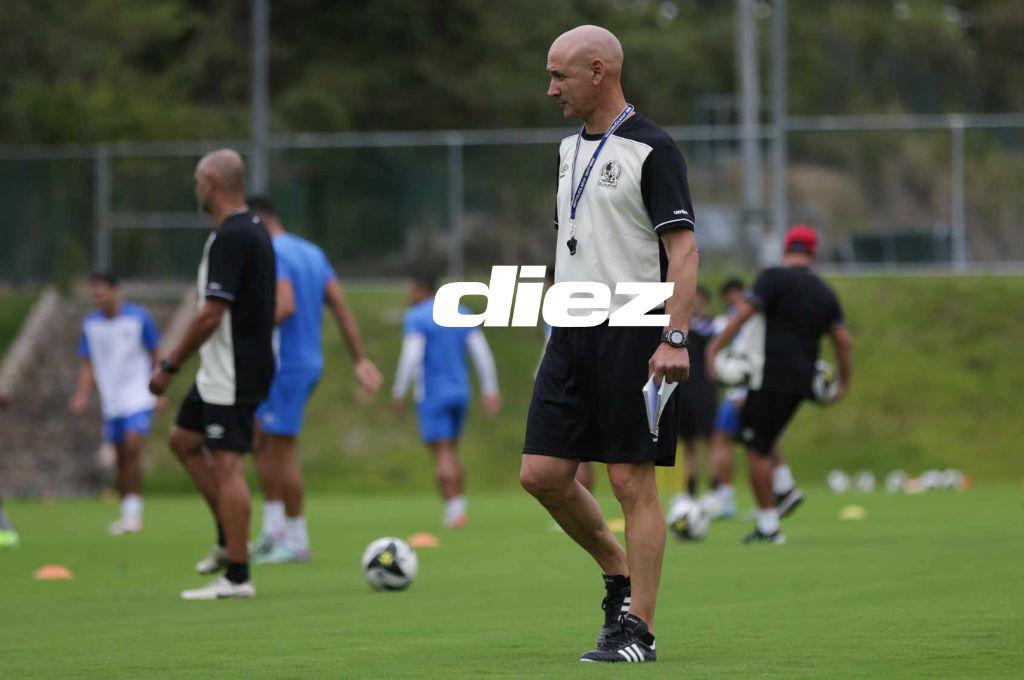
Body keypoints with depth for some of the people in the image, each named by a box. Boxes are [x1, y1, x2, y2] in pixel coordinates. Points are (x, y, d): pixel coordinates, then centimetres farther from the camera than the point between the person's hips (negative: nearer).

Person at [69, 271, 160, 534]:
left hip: (139, 397, -4)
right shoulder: (90, 324, 4)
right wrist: (82, 395, -5)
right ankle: (127, 514, 17)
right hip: (112, 402, 4)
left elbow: (155, 355, 2)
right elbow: (88, 365, 9)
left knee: (133, 446, -20)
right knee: (121, 458, 8)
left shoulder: (139, 318, -6)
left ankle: (134, 511, -17)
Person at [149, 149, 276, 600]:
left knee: (226, 465, -8)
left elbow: (212, 313, -23)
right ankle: (229, 541, 20)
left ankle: (237, 576, -7)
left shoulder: (230, 237, -19)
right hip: (223, 372, 10)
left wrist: (171, 366, -15)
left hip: (232, 375, -10)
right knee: (183, 441, 20)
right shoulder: (253, 229, 13)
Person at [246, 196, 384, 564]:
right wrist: (360, 360, 13)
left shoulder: (270, 254, -13)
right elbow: (341, 307, 13)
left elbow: (285, 306, -27)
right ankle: (273, 528, 13)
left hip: (286, 365, -9)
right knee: (258, 441, 15)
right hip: (310, 361, 9)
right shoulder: (312, 253, 15)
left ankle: (296, 541, 1)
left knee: (281, 450, -3)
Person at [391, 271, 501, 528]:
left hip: (433, 396, -6)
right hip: (460, 392, 6)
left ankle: (454, 511, -14)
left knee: (441, 455, -6)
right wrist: (490, 391, 5)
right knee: (452, 451, 17)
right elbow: (481, 352, 5)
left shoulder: (417, 317, -9)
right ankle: (460, 508, 11)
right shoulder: (461, 314, 10)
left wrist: (398, 393, -13)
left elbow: (411, 356, -19)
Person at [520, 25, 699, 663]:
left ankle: (637, 628, -1)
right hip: (573, 335, 8)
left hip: (633, 337, -8)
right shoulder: (571, 147, 16)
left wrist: (674, 339, -21)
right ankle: (619, 573, 21)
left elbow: (683, 251, -13)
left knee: (632, 481, -5)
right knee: (542, 473, 1)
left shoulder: (651, 149, -9)